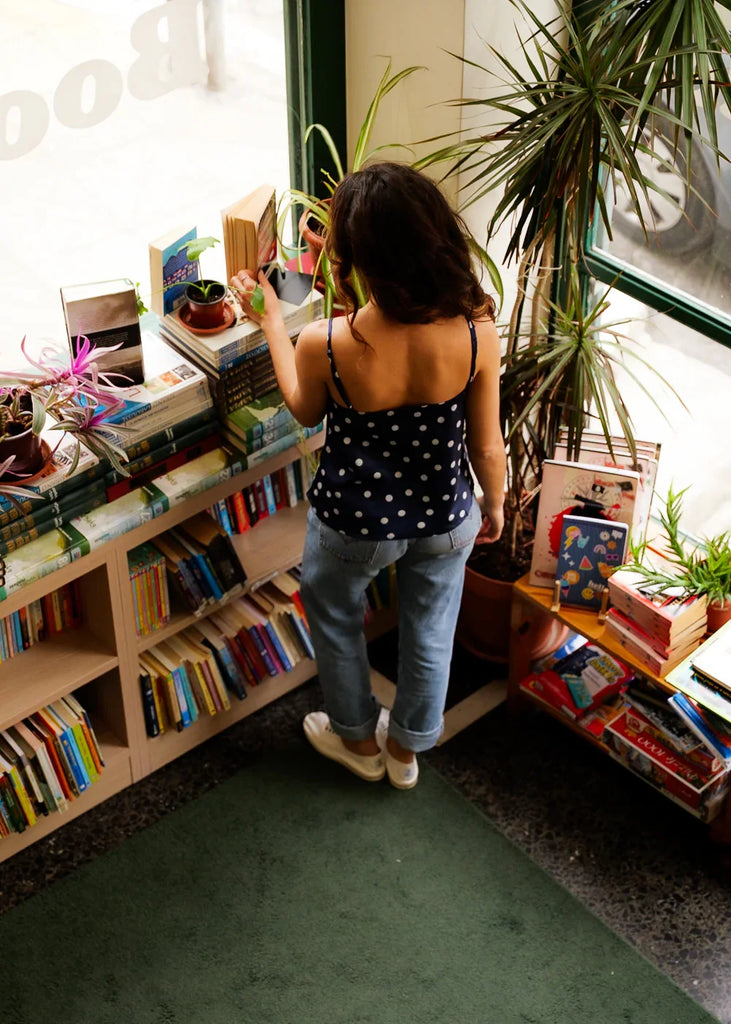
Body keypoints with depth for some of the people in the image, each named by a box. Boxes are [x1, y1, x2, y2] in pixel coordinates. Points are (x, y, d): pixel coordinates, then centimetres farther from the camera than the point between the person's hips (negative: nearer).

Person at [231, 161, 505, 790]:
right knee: (430, 631, 29)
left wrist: (272, 322, 6)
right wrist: (495, 504, 10)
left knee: (336, 619, 31)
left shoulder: (324, 345, -31)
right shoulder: (476, 332, -26)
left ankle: (358, 739, 54)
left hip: (354, 524, -2)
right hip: (447, 519, 2)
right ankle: (407, 748, 53)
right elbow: (487, 444, -11)